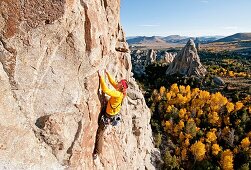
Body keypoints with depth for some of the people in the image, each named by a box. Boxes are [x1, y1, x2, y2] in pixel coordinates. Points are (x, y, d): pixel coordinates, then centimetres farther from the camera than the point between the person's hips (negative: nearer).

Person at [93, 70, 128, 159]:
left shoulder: (118, 94, -31)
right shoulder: (121, 92, -6)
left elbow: (105, 90, -39)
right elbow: (113, 82, 7)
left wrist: (101, 76, -34)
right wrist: (107, 74, 5)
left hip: (108, 116, -9)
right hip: (114, 114, 9)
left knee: (100, 133, 5)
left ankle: (96, 152, 18)